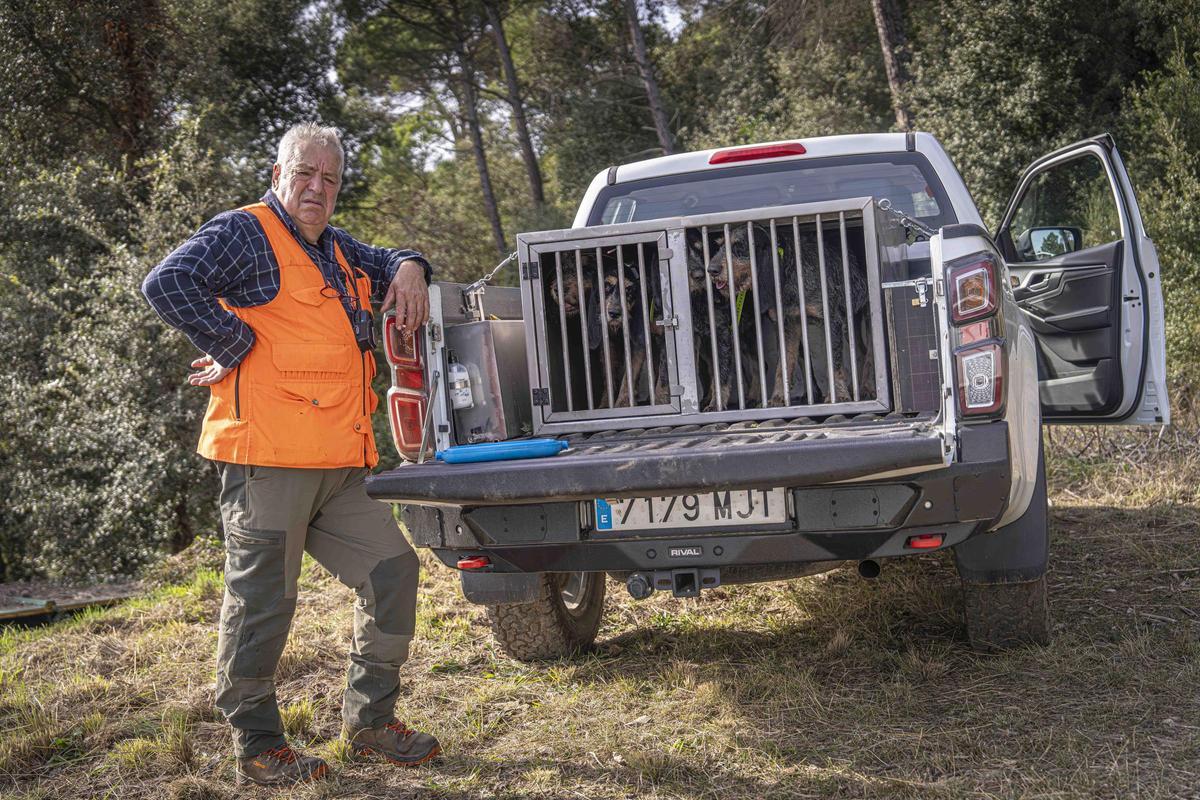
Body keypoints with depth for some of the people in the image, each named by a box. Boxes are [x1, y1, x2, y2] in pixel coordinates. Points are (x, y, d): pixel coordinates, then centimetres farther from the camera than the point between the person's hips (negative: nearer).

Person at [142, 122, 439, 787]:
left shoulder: (336, 250, 22)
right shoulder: (244, 233, -4)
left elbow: (389, 262, 40)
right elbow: (167, 284, -19)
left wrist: (407, 269, 16)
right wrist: (236, 346, -14)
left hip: (339, 467, 9)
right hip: (268, 459, -9)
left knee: (392, 570, 8)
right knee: (262, 601, -1)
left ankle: (369, 721, 21)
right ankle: (257, 749, 12)